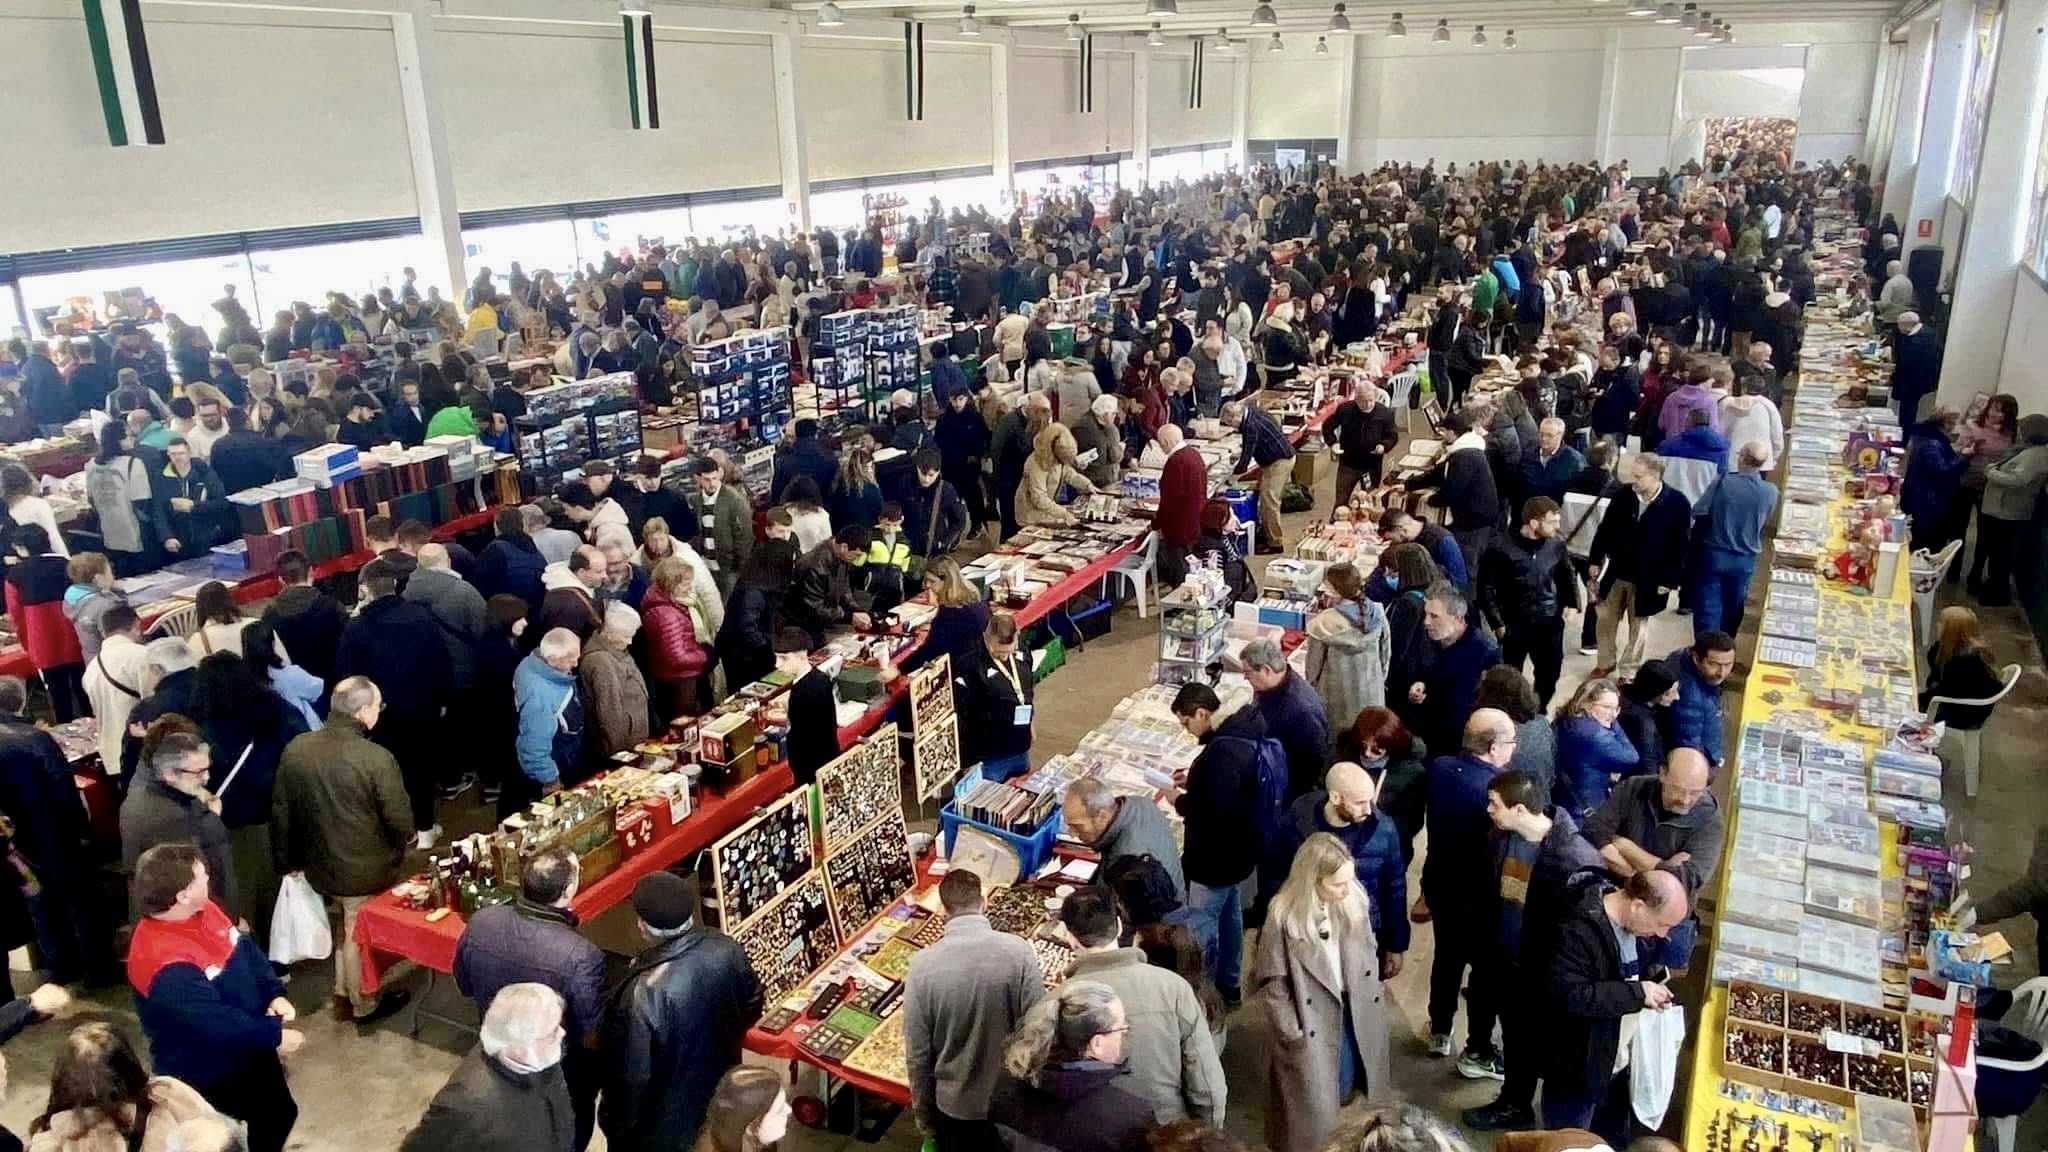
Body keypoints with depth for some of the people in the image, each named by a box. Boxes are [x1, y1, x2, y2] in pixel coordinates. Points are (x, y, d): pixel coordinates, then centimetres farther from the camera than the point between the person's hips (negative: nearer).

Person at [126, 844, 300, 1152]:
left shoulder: (203, 911, -8)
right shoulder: (165, 965, -35)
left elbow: (248, 951, 3)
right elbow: (216, 1022, -35)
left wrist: (275, 994, -12)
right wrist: (275, 1035, -26)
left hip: (248, 1049, 9)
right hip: (206, 1075, -9)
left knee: (280, 1111, 26)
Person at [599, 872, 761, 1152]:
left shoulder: (643, 993, -36)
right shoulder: (727, 950, -20)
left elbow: (632, 1073, -24)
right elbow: (752, 1009, -1)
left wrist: (616, 1123, -7)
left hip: (662, 1122, -5)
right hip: (719, 1096, 5)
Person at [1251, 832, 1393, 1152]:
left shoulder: (1354, 899, -11)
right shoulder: (1284, 916, -23)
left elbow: (1369, 952, 6)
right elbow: (1271, 981, -14)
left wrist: (1372, 998, 5)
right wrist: (1293, 1033, -12)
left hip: (1354, 1015, 4)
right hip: (1311, 1026, -4)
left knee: (1347, 1089, 19)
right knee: (1314, 1113, 8)